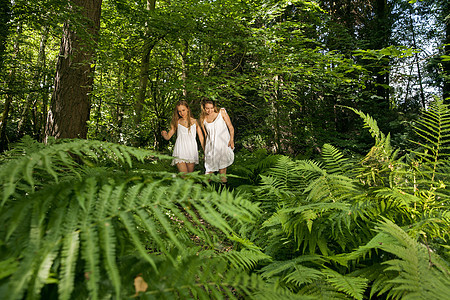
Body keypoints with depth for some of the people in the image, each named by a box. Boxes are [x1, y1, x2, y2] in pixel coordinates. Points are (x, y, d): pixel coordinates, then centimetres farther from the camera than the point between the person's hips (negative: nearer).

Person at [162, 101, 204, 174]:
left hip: (192, 150, 1)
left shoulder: (195, 122, 8)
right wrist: (164, 134, -12)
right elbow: (168, 137, 10)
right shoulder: (177, 122, 10)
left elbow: (201, 138, 9)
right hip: (180, 150, 0)